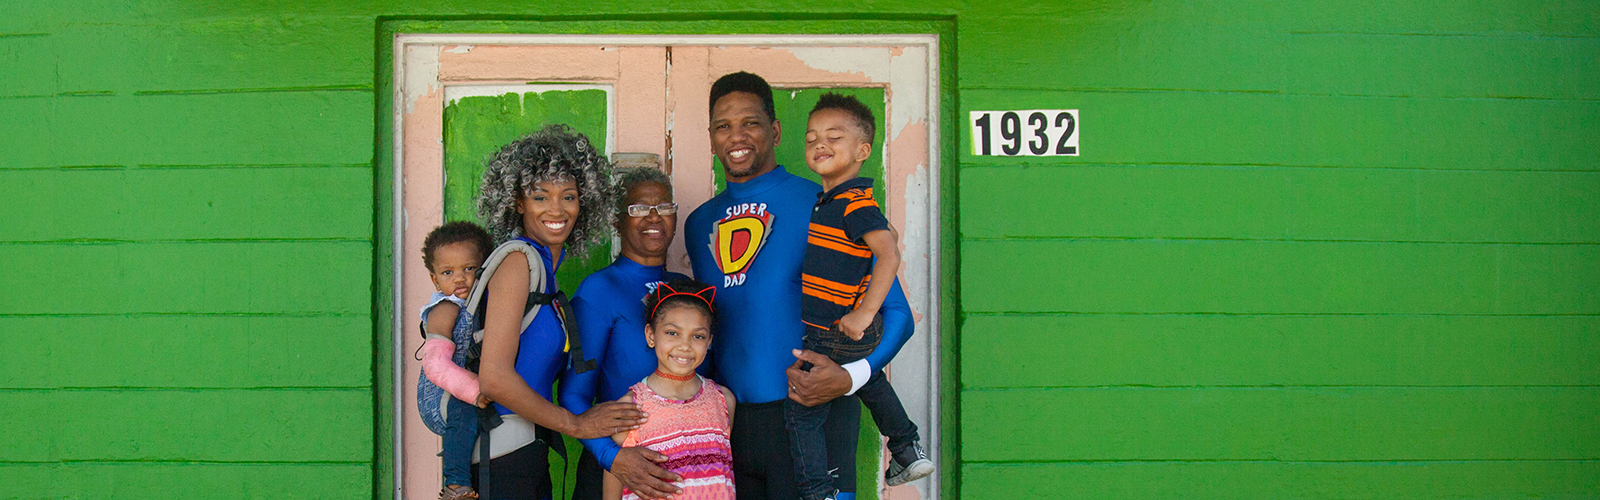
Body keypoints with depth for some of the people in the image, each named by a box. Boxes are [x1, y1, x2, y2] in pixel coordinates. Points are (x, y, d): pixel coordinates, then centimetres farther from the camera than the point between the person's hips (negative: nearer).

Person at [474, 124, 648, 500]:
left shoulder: (546, 263, 15)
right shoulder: (518, 260, -11)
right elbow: (494, 377, -18)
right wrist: (576, 424, -9)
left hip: (531, 451, 9)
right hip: (504, 451, -9)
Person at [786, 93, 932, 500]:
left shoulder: (855, 204, -22)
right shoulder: (826, 202, 8)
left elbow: (889, 255, -33)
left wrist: (864, 314, -33)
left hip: (838, 335, -10)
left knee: (800, 414, -2)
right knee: (871, 384, 32)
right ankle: (909, 453, 45)